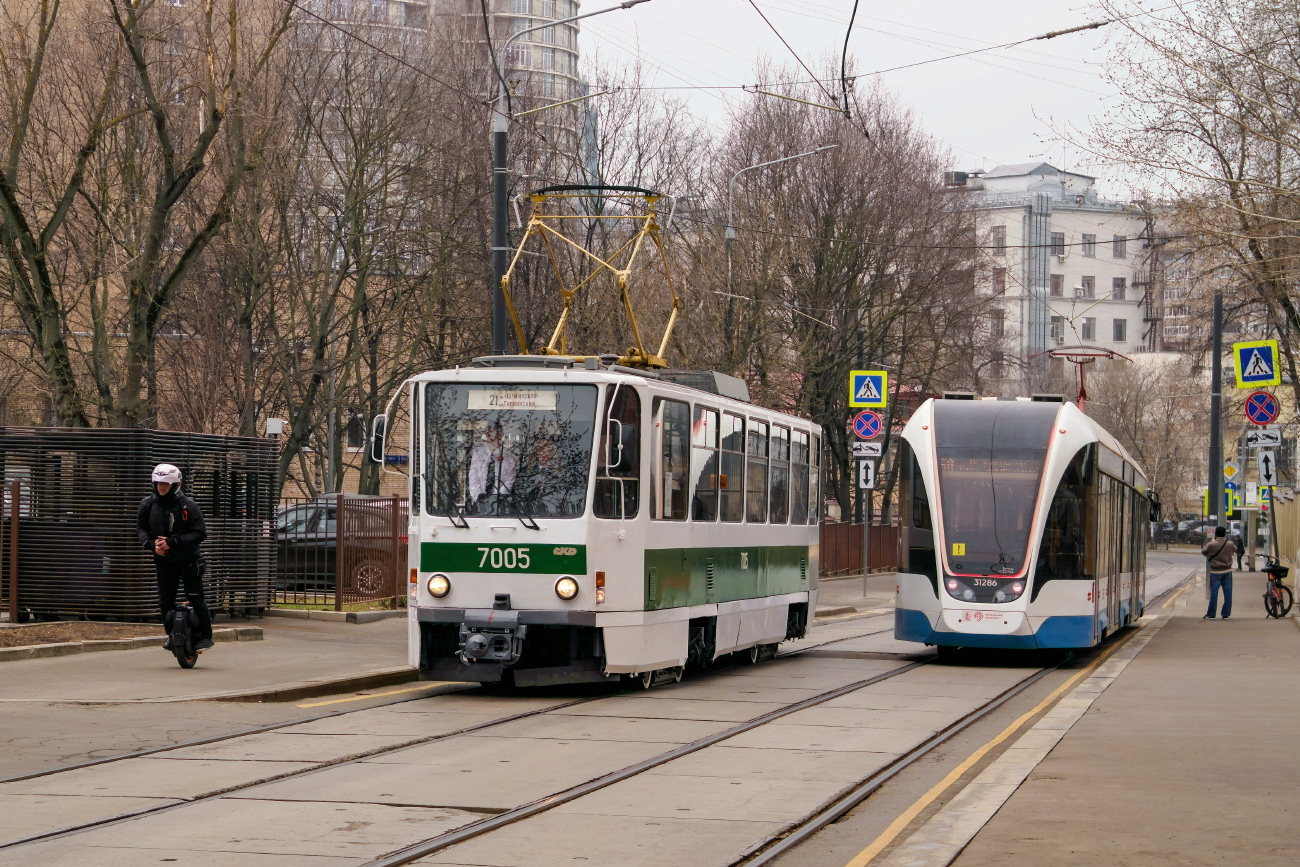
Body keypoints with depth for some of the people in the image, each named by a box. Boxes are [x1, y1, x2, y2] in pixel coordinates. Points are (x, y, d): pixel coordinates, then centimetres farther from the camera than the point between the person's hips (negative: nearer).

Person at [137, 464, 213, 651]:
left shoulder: (188, 506, -11)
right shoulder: (148, 504, 2)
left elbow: (200, 533, -12)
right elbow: (141, 528, 11)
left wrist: (172, 542, -20)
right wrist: (152, 544, -10)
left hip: (187, 558, -4)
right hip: (163, 559, 4)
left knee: (195, 598, -6)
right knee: (165, 600, 3)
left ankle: (205, 636, 3)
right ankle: (172, 635, 20)